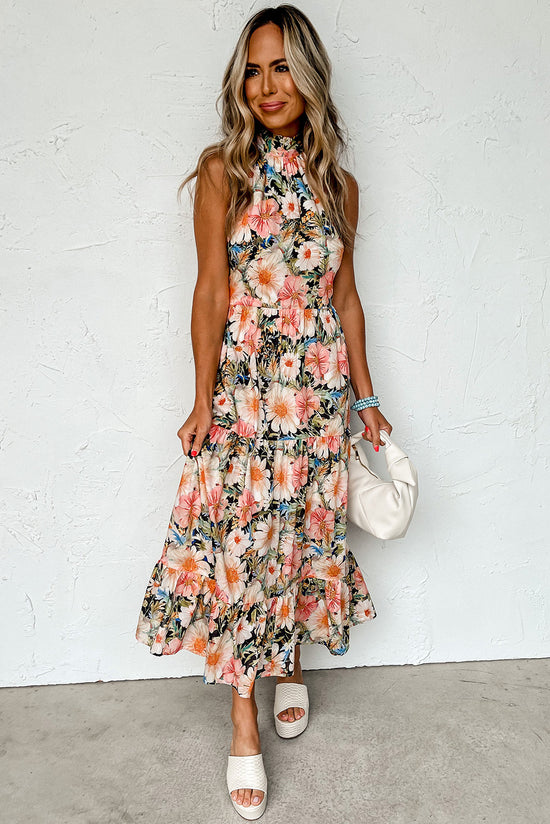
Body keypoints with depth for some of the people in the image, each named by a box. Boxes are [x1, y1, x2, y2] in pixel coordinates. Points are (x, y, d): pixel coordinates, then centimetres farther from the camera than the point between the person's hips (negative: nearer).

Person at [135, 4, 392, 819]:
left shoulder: (337, 184, 9)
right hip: (244, 385, -3)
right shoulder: (223, 171, 0)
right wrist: (204, 401, -11)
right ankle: (245, 722, 12)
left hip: (320, 386, 3)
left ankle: (292, 663, 36)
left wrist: (366, 396, 9)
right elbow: (212, 290, -6)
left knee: (306, 531, 11)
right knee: (242, 541, -2)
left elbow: (345, 294, 11)